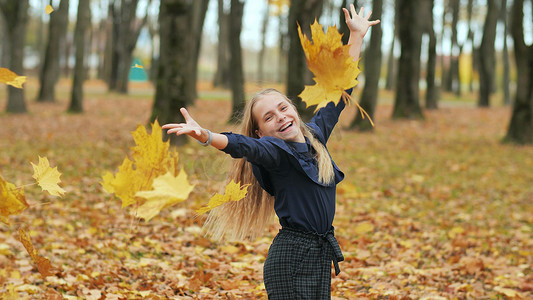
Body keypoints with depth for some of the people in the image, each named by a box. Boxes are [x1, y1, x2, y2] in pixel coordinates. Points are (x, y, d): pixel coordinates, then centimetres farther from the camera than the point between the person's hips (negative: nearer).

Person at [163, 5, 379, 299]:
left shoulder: (315, 134, 8)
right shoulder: (275, 153, -11)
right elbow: (243, 146, -32)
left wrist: (356, 36, 26)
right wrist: (205, 136, -52)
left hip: (322, 255, 7)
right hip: (291, 261, -7)